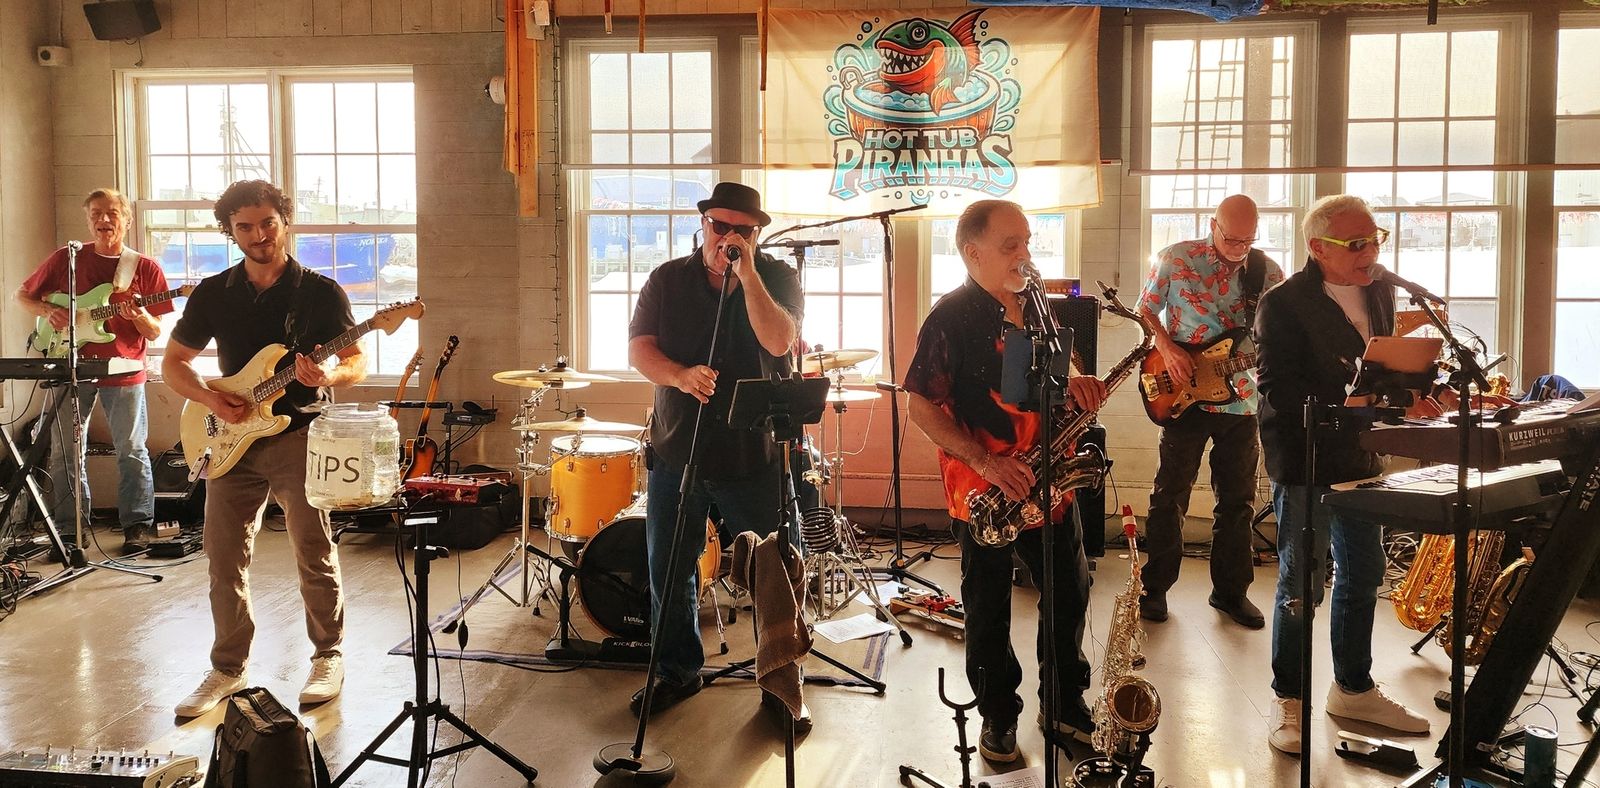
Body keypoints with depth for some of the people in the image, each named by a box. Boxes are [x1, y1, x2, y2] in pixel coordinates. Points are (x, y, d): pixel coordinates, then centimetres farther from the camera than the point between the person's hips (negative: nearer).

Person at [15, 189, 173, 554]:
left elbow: (155, 333, 3)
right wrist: (48, 311, -6)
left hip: (123, 371, -2)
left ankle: (138, 525, 10)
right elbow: (23, 295, 14)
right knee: (65, 452, 7)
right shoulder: (66, 259, 5)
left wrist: (139, 315, -19)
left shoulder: (146, 268, 2)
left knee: (132, 451, 0)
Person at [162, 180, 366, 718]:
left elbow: (358, 362, 1)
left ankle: (328, 658, 15)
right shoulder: (214, 294, 8)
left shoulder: (321, 292, -1)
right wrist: (210, 400, -6)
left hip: (299, 436, -3)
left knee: (315, 556, -2)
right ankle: (228, 669, 18)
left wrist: (328, 378, -22)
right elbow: (174, 362, 13)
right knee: (225, 561, 5)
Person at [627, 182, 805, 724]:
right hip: (677, 450, 2)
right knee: (667, 570, 10)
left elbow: (778, 340, -18)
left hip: (754, 455, -2)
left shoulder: (776, 279, 0)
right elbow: (639, 348, -3)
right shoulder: (668, 280, 6)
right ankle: (677, 671, 29)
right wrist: (681, 376, -22)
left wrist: (746, 274, -21)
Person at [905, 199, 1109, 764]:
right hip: (986, 491, -6)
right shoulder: (952, 317, -12)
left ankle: (1066, 704, 29)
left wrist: (1073, 383, -2)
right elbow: (922, 406, -14)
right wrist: (987, 462, -23)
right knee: (990, 608, 7)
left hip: (1048, 480, 6)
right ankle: (999, 716, 23)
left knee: (1070, 592, 12)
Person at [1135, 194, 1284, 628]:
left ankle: (1231, 590, 21)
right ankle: (1155, 588, 12)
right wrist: (1167, 349, -11)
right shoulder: (1176, 258, -5)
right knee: (1170, 494, 1)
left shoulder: (1268, 272, 1)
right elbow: (1146, 310, 4)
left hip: (1241, 398, 3)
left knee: (1237, 500, 9)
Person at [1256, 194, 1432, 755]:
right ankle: (1288, 701, 13)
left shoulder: (1379, 292, 7)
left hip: (1362, 456, 7)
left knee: (1363, 574, 15)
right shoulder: (1283, 304, -15)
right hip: (1304, 461, -7)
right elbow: (1277, 388, -20)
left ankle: (1353, 688, 31)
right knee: (1302, 583, -2)